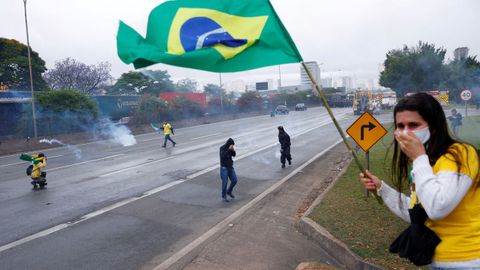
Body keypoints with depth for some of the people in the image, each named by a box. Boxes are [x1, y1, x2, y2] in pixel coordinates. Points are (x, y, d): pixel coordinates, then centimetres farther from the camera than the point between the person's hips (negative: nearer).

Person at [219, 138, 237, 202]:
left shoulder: (229, 147, 2)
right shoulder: (222, 148, -15)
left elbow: (234, 155, 7)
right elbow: (223, 156, -28)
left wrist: (233, 150, -14)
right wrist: (229, 149, -33)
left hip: (230, 167, 6)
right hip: (224, 167, -6)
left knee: (234, 180, 3)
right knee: (225, 182, -6)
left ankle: (229, 191, 27)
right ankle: (224, 196, 10)